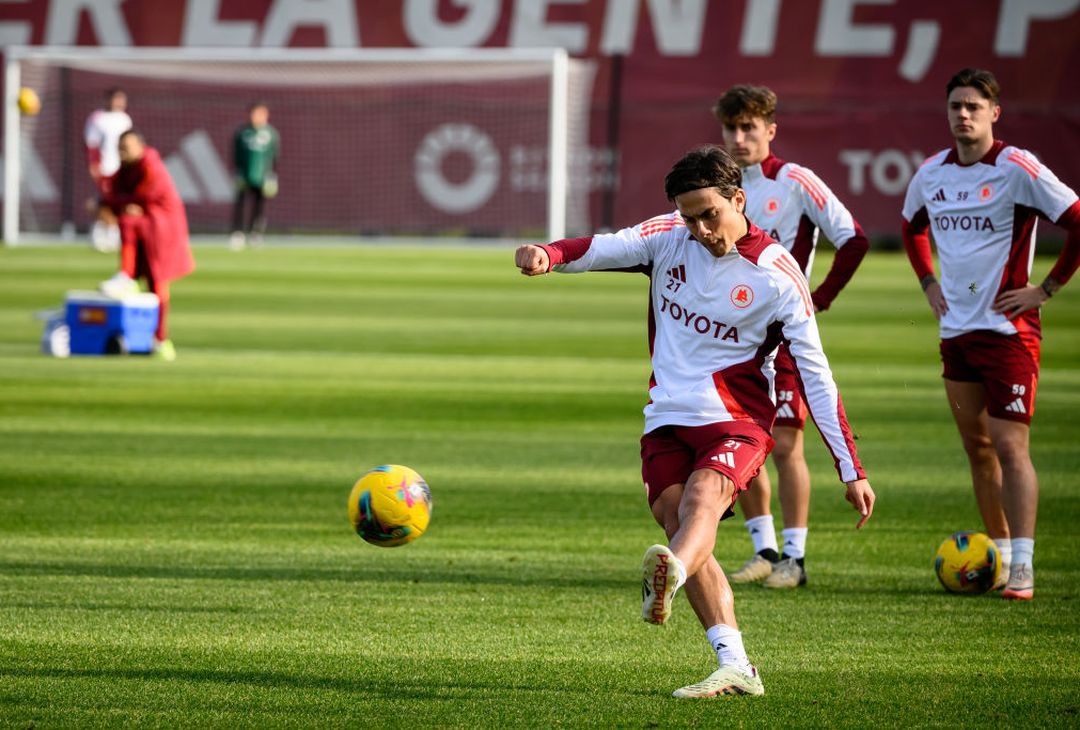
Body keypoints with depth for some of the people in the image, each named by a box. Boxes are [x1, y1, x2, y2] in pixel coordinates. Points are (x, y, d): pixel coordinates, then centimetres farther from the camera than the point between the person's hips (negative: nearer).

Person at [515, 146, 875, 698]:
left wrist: (852, 470, -7)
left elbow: (815, 373, -6)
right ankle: (735, 668, -6)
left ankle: (668, 577, -63)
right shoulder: (669, 238, 3)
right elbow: (606, 248, -12)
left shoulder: (776, 275, -7)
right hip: (667, 418, 5)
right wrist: (551, 254, -37)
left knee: (701, 498, -32)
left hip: (736, 422, -5)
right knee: (683, 531, -6)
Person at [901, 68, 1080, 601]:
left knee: (1009, 446, -12)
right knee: (976, 447, 11)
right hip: (955, 330, 6)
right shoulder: (932, 173, 7)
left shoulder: (1018, 170, -12)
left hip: (1007, 329, -6)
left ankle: (1022, 567, -13)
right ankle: (998, 553, 21)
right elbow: (912, 226, 29)